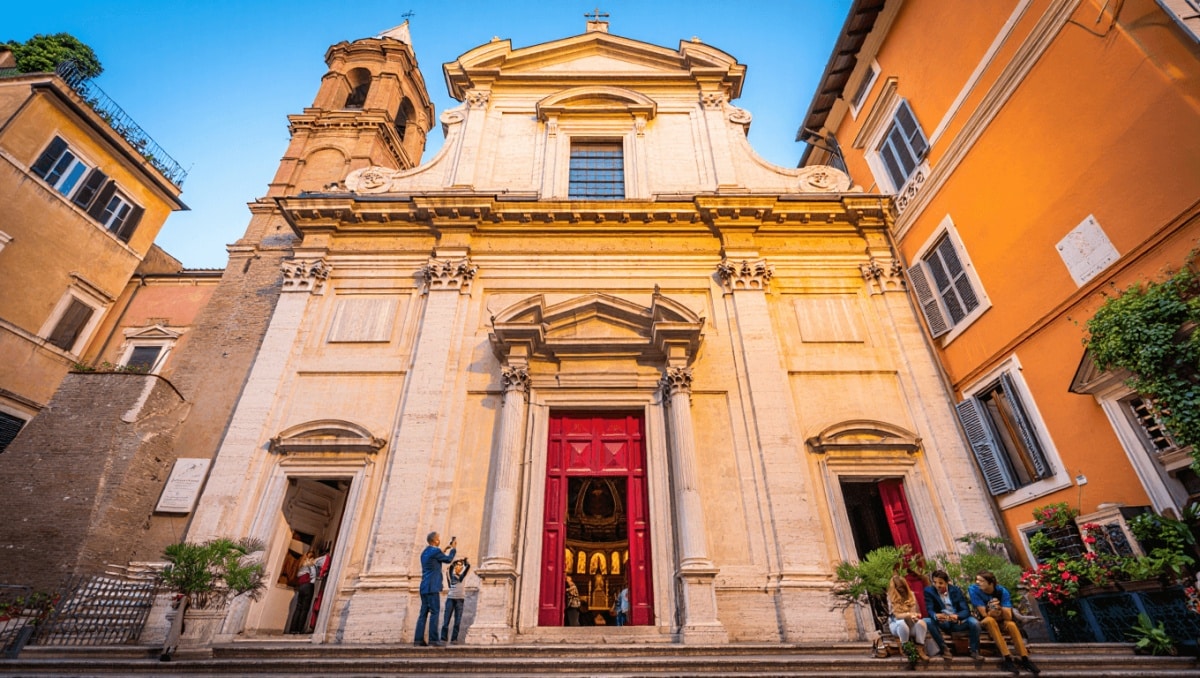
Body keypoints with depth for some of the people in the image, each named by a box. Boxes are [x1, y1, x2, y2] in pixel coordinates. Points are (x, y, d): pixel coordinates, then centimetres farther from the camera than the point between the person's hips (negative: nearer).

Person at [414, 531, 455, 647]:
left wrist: (444, 550, 32)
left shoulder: (425, 552, 15)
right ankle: (433, 639, -8)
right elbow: (449, 559, 3)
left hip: (424, 587, 9)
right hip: (432, 587, -9)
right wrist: (453, 548, 18)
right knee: (434, 612, -7)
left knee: (423, 613, 8)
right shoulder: (435, 551, -11)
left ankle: (418, 639, 5)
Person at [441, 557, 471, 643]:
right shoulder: (451, 575, 7)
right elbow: (451, 566, -11)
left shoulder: (463, 576, 12)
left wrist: (465, 560, -14)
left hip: (460, 599, 1)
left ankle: (454, 638, 4)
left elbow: (468, 566, -2)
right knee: (446, 619, -4)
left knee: (457, 620, -1)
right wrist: (456, 561, -20)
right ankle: (443, 638, 2)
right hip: (450, 598, -1)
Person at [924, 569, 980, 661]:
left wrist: (957, 616, -33)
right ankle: (944, 648, -11)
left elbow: (966, 610, -10)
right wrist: (935, 616, -39)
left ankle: (974, 650, -4)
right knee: (927, 621, -32)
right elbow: (930, 610, -13)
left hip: (957, 622, 1)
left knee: (974, 622, -28)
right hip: (941, 622, -1)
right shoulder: (929, 590, -7)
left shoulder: (956, 590, -3)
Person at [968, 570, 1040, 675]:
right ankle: (1008, 658, -36)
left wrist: (1000, 608, -41)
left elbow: (1008, 617, -22)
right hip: (983, 621, -2)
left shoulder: (1002, 591, -17)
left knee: (1011, 624, -30)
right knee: (990, 620, -36)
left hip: (1000, 621, 2)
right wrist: (992, 612, -39)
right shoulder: (973, 589, -22)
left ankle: (1025, 659, -23)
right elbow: (984, 614, -20)